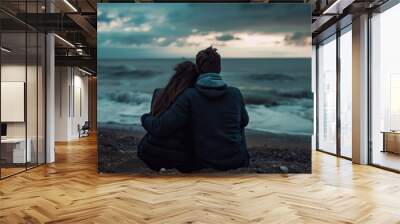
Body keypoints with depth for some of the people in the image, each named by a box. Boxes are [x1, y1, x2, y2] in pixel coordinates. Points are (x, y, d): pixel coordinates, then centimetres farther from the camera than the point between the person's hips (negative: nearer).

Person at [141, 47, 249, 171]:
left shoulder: (189, 96, -14)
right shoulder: (235, 93, -7)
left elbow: (162, 127, -18)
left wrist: (146, 118, 4)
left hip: (207, 164, 0)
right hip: (238, 162, 1)